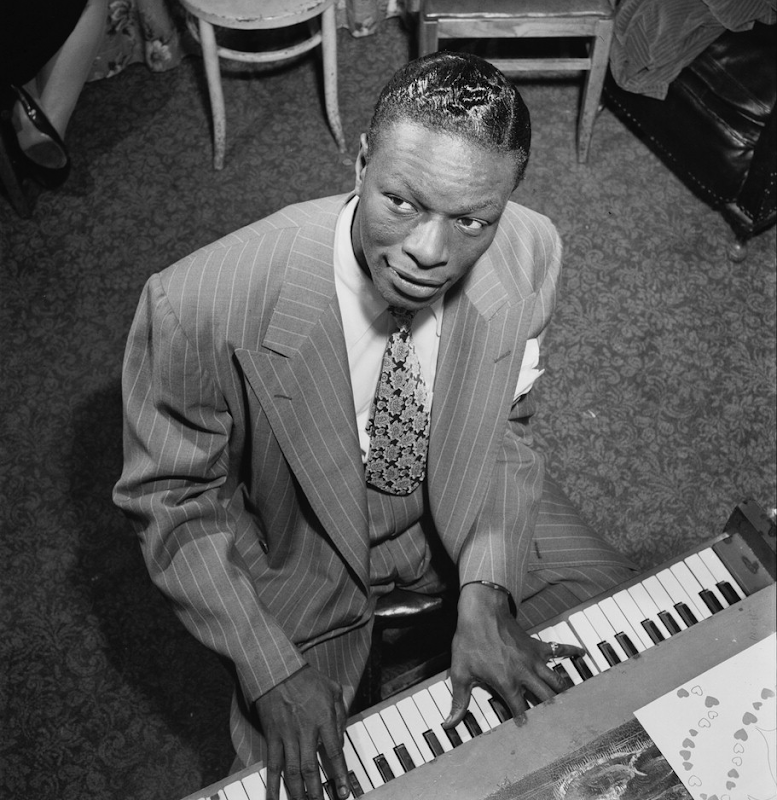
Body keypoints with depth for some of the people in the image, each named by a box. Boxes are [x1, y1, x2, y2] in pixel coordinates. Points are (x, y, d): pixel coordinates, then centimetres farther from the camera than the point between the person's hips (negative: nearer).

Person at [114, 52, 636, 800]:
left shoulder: (531, 253, -24)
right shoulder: (202, 305, -34)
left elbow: (501, 429, -7)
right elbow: (173, 499, -17)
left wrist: (484, 594, -19)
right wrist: (272, 672, -21)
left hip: (463, 507, 3)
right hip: (299, 550, -2)